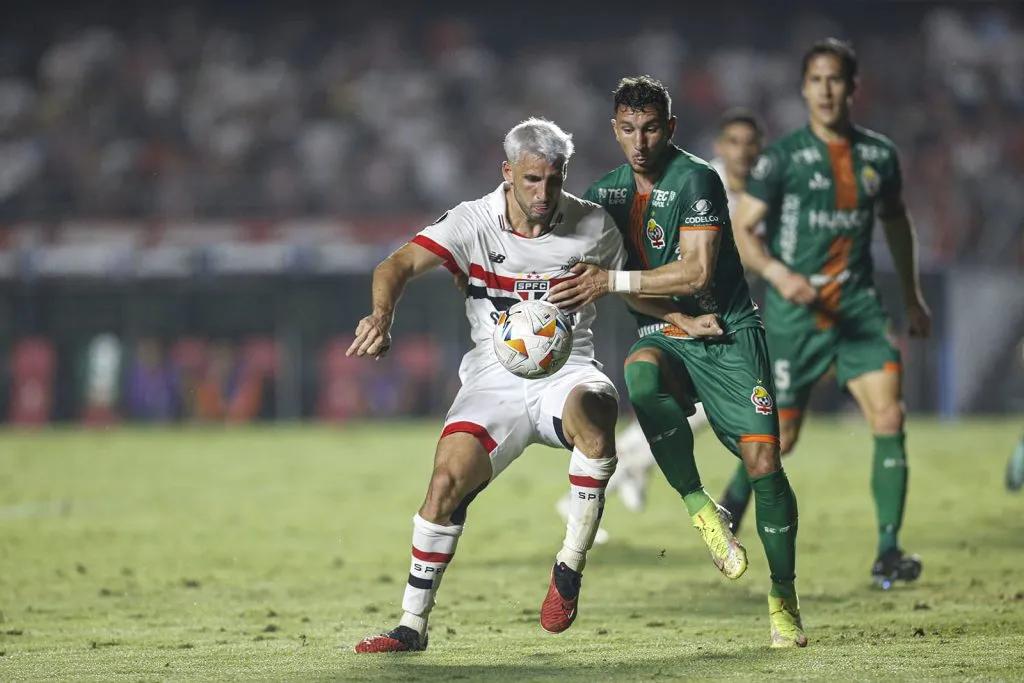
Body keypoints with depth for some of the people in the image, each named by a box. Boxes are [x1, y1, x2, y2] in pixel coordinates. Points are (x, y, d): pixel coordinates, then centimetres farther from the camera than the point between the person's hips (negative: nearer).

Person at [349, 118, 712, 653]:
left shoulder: (593, 224, 1)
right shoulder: (473, 223, -6)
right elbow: (399, 265, -16)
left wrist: (685, 321, 4)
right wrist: (382, 315, -37)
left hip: (567, 371, 0)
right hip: (494, 380, 0)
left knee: (592, 408, -36)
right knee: (448, 479, -20)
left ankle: (570, 568, -22)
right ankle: (412, 625, -4)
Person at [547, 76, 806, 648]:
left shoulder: (696, 179, -12)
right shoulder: (609, 190, 9)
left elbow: (697, 273, -19)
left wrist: (612, 283, -20)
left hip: (728, 333, -4)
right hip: (664, 336, 4)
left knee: (763, 460, -14)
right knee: (640, 372, -35)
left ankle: (784, 598, 2)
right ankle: (699, 506, -21)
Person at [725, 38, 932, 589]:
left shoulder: (879, 155, 6)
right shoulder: (783, 157, -6)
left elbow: (896, 223, 22)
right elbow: (741, 231, -7)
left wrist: (912, 298, 26)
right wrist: (777, 272, -26)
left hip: (858, 306, 3)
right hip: (794, 314, -3)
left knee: (889, 416, -15)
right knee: (780, 438, 3)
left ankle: (888, 553, -12)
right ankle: (730, 512, 34)